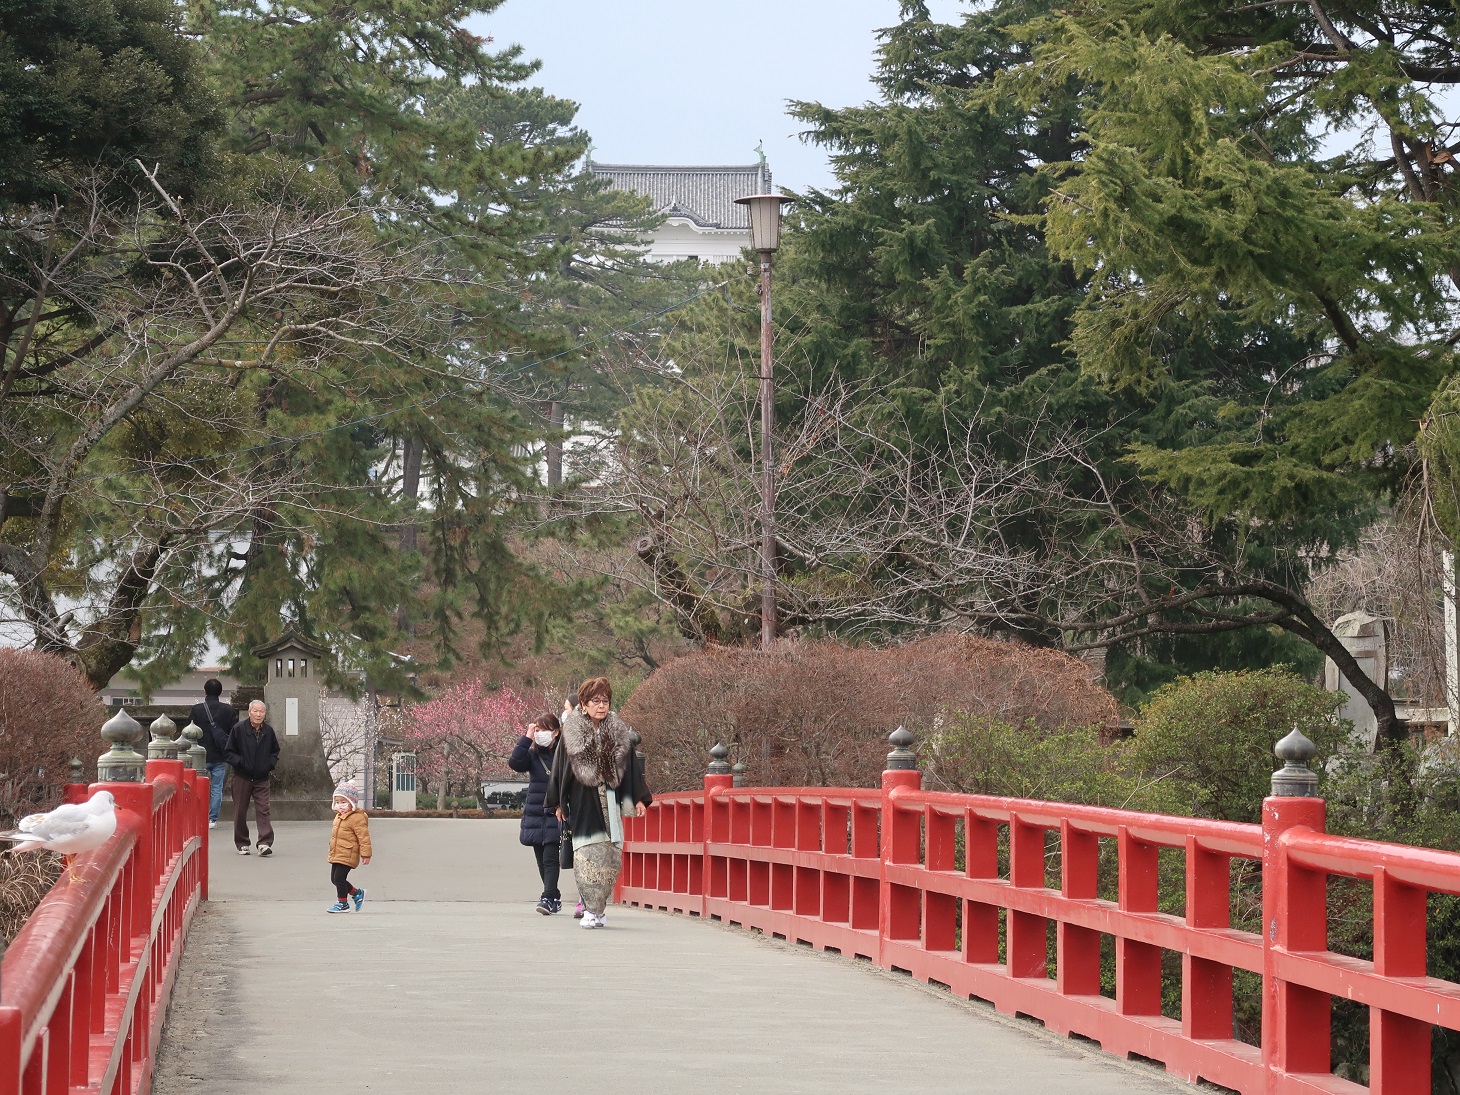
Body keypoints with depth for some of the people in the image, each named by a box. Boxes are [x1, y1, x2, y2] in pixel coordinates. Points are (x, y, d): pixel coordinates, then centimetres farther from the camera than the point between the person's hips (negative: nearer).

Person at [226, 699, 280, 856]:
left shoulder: (269, 731, 4)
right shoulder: (239, 729, -7)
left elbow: (275, 752, 20)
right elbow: (228, 753, -3)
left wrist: (270, 764, 2)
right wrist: (240, 762, -15)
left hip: (261, 778, 2)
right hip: (242, 777, -2)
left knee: (263, 810, -8)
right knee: (240, 812, 5)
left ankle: (265, 843, -13)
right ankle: (242, 844, 16)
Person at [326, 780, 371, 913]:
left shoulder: (357, 818, -15)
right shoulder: (339, 817, 15)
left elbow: (364, 837, -17)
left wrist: (365, 854, -19)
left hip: (347, 856, -10)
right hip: (336, 856, 10)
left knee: (339, 878, -8)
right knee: (334, 879, 12)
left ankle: (342, 903, 6)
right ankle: (357, 893, 28)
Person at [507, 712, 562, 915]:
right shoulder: (533, 754, 8)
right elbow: (515, 763, -10)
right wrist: (527, 738, -12)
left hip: (556, 816, -5)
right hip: (535, 816, 5)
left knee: (550, 859, -13)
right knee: (542, 861, 9)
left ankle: (548, 898, -15)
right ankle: (554, 898, 20)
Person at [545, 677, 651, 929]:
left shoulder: (619, 733, 7)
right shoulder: (571, 733, 0)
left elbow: (630, 767, 11)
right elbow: (560, 767, 4)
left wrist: (638, 799, 7)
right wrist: (558, 802, 3)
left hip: (609, 802, 3)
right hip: (582, 802, -3)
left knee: (611, 857, 0)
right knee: (588, 854, -10)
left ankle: (597, 908, 10)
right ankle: (591, 909, -8)